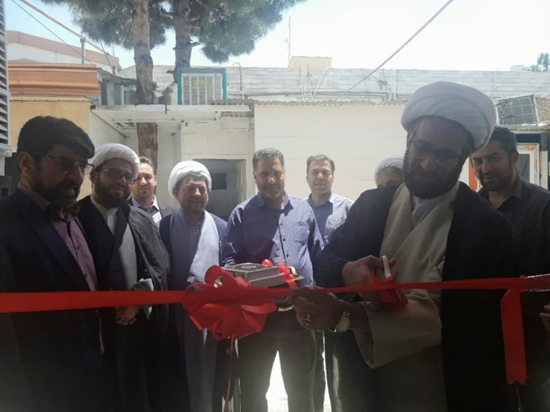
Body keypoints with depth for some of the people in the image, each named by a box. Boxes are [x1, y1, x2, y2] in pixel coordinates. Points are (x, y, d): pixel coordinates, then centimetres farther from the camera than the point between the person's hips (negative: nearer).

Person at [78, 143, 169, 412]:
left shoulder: (143, 221, 13)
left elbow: (161, 266, 5)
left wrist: (141, 295, -11)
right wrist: (104, 306, -12)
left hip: (141, 327, 4)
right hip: (95, 329, -3)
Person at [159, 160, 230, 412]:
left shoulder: (222, 227, 5)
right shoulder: (163, 227, -1)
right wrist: (183, 293, -12)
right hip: (178, 320, -1)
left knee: (212, 384, 14)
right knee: (178, 386, 11)